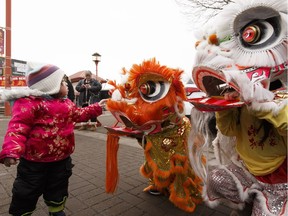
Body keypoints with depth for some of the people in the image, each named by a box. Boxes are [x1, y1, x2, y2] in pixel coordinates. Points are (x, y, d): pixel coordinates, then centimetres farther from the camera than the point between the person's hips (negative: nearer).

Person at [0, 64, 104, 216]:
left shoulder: (66, 103, 8)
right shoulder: (29, 102, -17)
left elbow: (79, 114, 22)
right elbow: (18, 126, -24)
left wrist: (97, 108, 19)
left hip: (62, 158, 7)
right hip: (34, 161, -6)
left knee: (58, 190, 23)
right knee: (26, 194, 11)